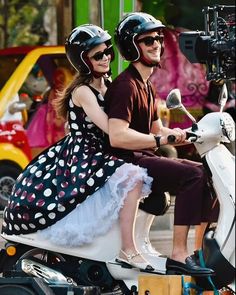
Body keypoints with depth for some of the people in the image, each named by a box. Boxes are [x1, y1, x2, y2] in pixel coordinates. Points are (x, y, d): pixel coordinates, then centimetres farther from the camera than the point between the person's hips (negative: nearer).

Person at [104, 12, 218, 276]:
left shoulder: (146, 86, 19)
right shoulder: (125, 86, -14)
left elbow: (157, 130, 24)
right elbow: (117, 136, -27)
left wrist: (185, 135, 6)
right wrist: (160, 140, -28)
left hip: (144, 159, 10)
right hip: (126, 163, -10)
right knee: (193, 176, -24)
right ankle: (179, 255, -30)